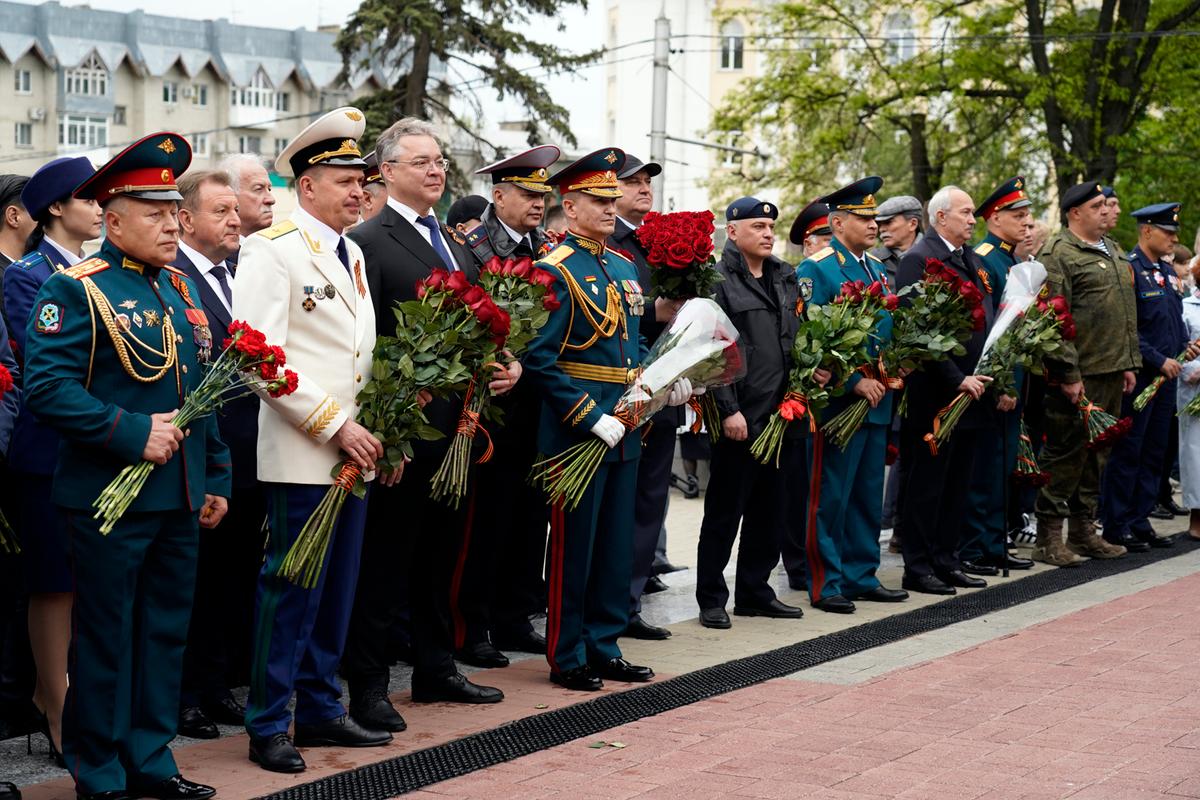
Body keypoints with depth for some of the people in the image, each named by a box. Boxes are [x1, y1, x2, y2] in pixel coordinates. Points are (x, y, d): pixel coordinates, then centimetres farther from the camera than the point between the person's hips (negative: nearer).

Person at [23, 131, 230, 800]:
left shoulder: (177, 289, 13)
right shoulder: (77, 291, -9)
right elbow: (47, 386, -19)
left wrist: (216, 480, 15)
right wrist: (133, 433, -22)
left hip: (180, 499, 7)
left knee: (167, 632, 13)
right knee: (107, 638, 3)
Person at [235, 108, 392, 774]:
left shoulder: (352, 256, 17)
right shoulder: (272, 251, -9)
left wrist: (381, 433, 11)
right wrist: (334, 425, -17)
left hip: (354, 453, 8)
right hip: (300, 457, -8)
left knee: (336, 590, 13)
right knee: (291, 589, -3)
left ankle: (321, 711, 23)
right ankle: (268, 726, 7)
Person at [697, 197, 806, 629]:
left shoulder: (786, 278, 14)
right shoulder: (719, 280, -8)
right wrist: (729, 410, -17)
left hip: (781, 416, 7)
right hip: (740, 420, -7)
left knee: (771, 509, 13)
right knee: (725, 511, 1)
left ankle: (754, 591, 24)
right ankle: (712, 600, 9)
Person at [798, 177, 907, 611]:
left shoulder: (876, 267, 16)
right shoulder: (817, 269, -10)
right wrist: (854, 382, -19)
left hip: (877, 399, 8)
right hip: (838, 398, -8)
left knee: (868, 494, 13)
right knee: (830, 497, -3)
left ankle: (862, 576, 22)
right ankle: (825, 584, 3)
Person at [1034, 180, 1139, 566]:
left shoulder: (1114, 251, 18)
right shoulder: (1057, 254, -11)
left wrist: (1129, 363, 16)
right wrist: (1068, 373, -19)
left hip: (1111, 374, 8)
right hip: (1078, 376, -8)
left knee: (1096, 454, 13)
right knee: (1066, 453, -4)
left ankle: (1083, 532, 22)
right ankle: (1048, 540, 3)